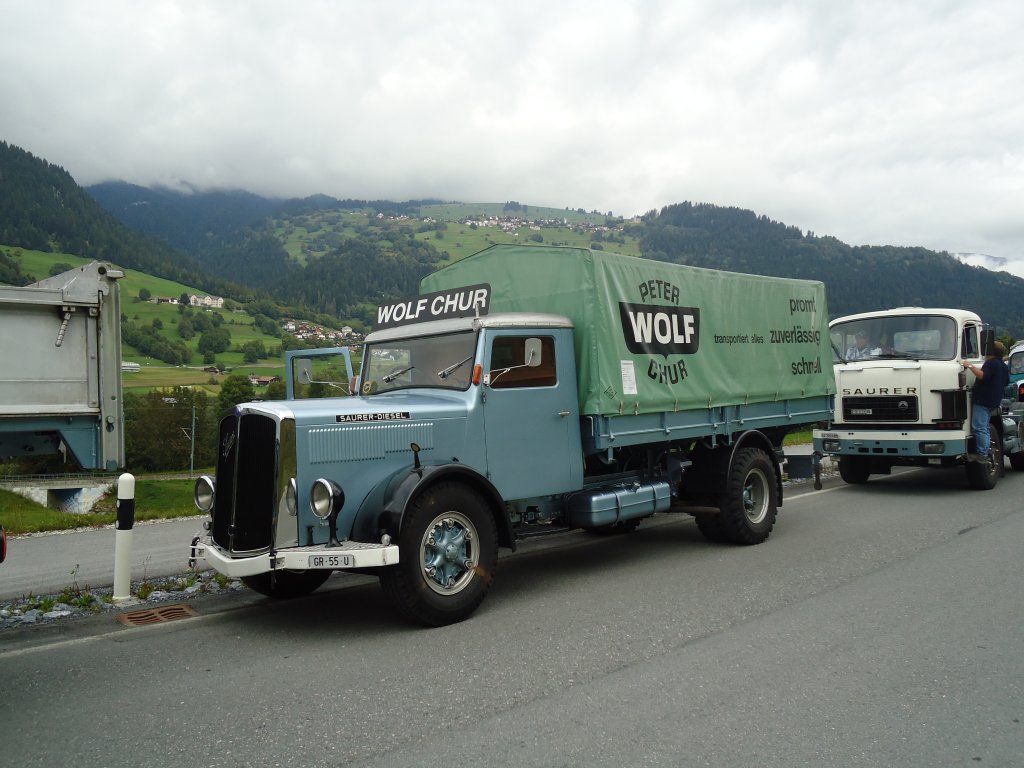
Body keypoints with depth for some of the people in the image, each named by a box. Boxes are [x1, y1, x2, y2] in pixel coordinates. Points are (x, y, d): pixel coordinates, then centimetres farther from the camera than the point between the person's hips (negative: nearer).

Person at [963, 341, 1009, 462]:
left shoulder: (991, 363, -12)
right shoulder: (1003, 366, 19)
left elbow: (982, 375, -29)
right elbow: (1006, 382, 31)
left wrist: (970, 366, -22)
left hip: (982, 400, -10)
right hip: (993, 401, 10)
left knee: (979, 428, -11)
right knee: (984, 428, 15)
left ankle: (982, 454, -16)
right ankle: (984, 454, 15)